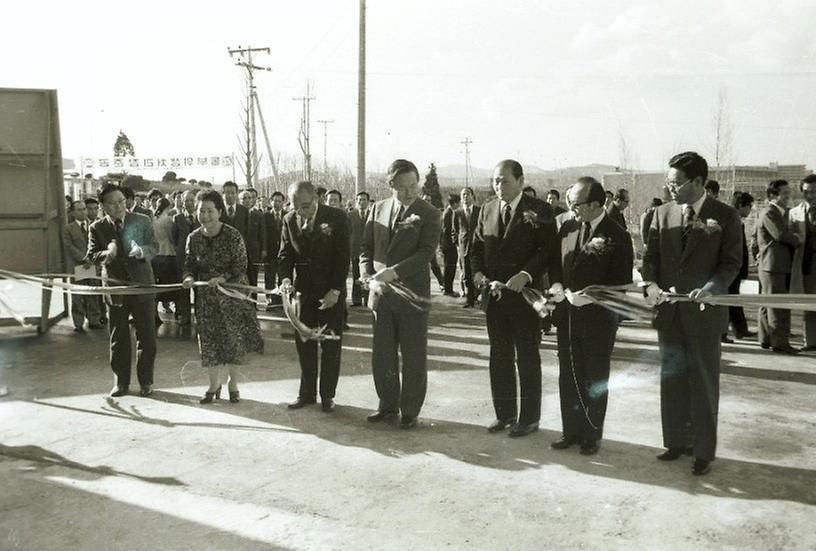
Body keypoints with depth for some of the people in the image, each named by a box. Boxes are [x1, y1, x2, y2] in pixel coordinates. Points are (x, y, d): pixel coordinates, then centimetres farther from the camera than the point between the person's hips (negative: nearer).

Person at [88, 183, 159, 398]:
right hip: (115, 287, 1)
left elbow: (154, 247, -2)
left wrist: (142, 251, -25)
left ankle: (146, 380, 18)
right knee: (118, 338, 9)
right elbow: (92, 255, -3)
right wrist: (106, 254, -25)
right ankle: (121, 382, 22)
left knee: (146, 336, 5)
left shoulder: (142, 221, 0)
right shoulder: (97, 228, 1)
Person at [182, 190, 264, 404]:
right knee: (209, 339, 6)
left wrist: (223, 278, -27)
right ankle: (214, 384, 23)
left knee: (234, 338, 4)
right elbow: (189, 264, 5)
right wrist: (189, 277, -16)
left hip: (232, 292, -3)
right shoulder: (193, 238, 0)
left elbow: (241, 266, -13)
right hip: (205, 296, 3)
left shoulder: (233, 235, -11)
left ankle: (232, 383, 22)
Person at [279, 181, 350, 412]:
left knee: (331, 345, 5)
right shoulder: (289, 220, 2)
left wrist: (335, 290, -16)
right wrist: (285, 279, -14)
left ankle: (327, 395, 18)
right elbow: (285, 254, 5)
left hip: (331, 293, -3)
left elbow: (343, 256, -10)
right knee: (304, 344, 8)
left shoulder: (336, 217, -9)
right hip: (303, 290, 3)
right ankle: (307, 393, 22)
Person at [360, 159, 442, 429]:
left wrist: (394, 271, -25)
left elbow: (426, 253, -16)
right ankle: (388, 405, 29)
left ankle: (410, 411, 20)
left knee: (413, 357, 6)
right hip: (381, 293, 4)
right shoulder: (378, 208, 8)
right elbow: (366, 246, 12)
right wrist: (366, 272, -6)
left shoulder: (429, 214, -6)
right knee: (382, 355, 12)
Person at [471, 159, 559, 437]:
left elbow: (548, 250, -12)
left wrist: (525, 275, -25)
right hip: (494, 294, 5)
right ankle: (504, 413, 26)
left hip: (525, 294, -5)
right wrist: (478, 273, -6)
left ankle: (529, 418, 18)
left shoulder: (538, 211, -7)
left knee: (527, 359, 6)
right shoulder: (487, 209, 10)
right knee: (499, 357, 13)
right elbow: (477, 246, 11)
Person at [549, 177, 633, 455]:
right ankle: (571, 431, 26)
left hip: (598, 317, -5)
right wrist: (557, 285, -5)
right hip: (568, 313, 5)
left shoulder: (617, 236, -12)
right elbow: (556, 263, 14)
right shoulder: (567, 228, 5)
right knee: (568, 376, 11)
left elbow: (621, 283, -11)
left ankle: (591, 435, 25)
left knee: (595, 379, 10)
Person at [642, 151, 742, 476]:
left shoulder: (725, 216, -5)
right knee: (672, 379, 13)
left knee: (703, 384, 7)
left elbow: (731, 262, -6)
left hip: (704, 313, -4)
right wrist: (651, 284, -15)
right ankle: (676, 441, 27)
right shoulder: (663, 213, 5)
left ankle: (704, 451, 20)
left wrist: (711, 288, -23)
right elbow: (651, 255, 4)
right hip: (668, 312, 4)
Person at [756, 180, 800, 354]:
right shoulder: (769, 213, -14)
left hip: (779, 266, 10)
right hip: (773, 266, -10)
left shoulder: (779, 213, 20)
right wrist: (798, 240, -7)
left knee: (767, 305, 13)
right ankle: (779, 343, -5)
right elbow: (781, 235, -23)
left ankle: (766, 339, 20)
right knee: (778, 306, -8)